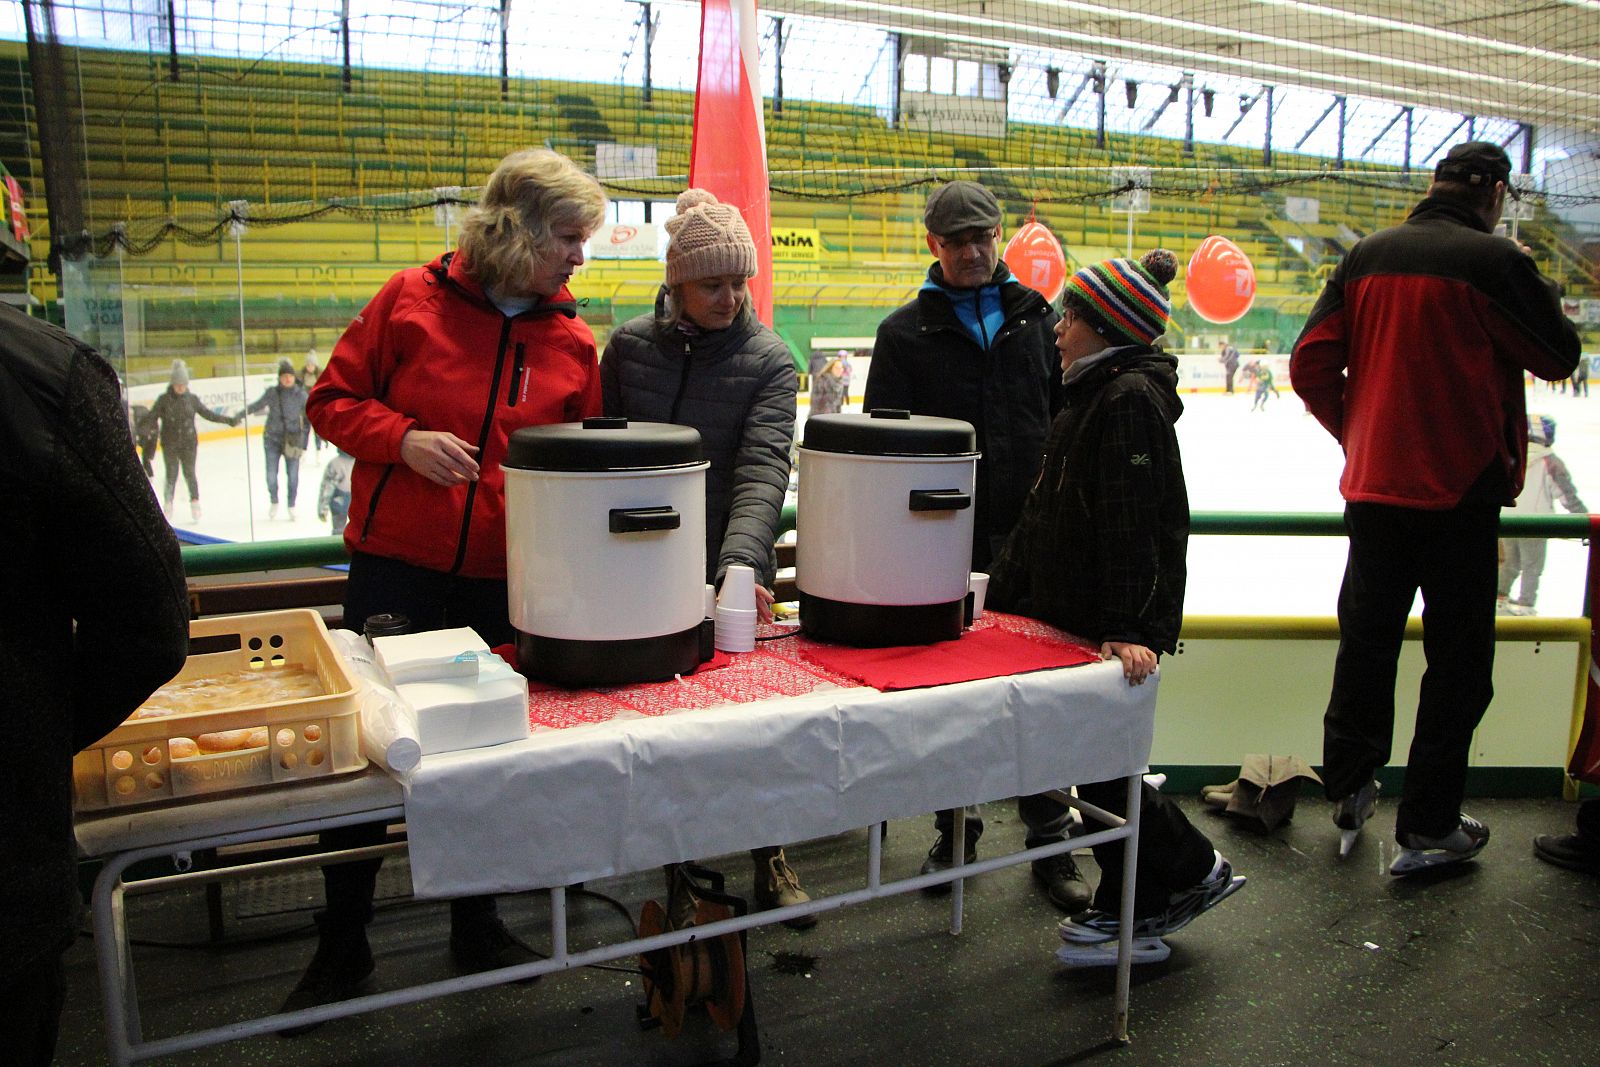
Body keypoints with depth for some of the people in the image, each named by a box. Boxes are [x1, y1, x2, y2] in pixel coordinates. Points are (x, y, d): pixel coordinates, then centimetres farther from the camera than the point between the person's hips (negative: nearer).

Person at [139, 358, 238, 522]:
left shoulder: (192, 399, 2)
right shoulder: (164, 399, -5)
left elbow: (207, 413, 10)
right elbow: (152, 416, -11)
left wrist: (228, 420, 9)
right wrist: (146, 425, -31)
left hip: (189, 442, 1)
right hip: (170, 444, -1)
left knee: (189, 473, 4)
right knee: (171, 474, 2)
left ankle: (195, 502, 19)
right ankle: (167, 504, 17)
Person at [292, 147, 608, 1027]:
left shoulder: (572, 342, 3)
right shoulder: (411, 301, -4)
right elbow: (331, 401, 2)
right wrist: (402, 438, -15)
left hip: (507, 575, 2)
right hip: (397, 561, -2)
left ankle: (477, 925, 32)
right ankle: (341, 947, 25)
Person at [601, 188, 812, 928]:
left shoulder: (769, 361, -6)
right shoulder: (629, 347, 2)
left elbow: (764, 469, -20)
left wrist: (742, 562, -36)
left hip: (732, 573, -2)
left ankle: (769, 857, 27)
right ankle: (677, 868, 28)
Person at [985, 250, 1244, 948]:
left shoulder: (1130, 399, -15)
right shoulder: (1090, 396, 15)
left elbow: (1136, 523, -24)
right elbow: (1043, 512, 18)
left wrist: (1128, 628, -29)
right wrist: (1000, 593, 19)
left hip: (1115, 628, -9)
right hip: (1074, 616, 9)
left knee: (1098, 764, 0)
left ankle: (1193, 872, 20)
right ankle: (1131, 907, 26)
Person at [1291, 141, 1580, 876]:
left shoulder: (1367, 256, 3)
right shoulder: (1493, 259, -12)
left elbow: (1312, 367, 1)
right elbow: (1558, 357, -2)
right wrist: (1538, 294, 15)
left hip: (1372, 485, 5)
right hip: (1462, 487, -5)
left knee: (1366, 637, 17)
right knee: (1458, 656, 6)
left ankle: (1349, 790, 29)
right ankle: (1428, 827, 13)